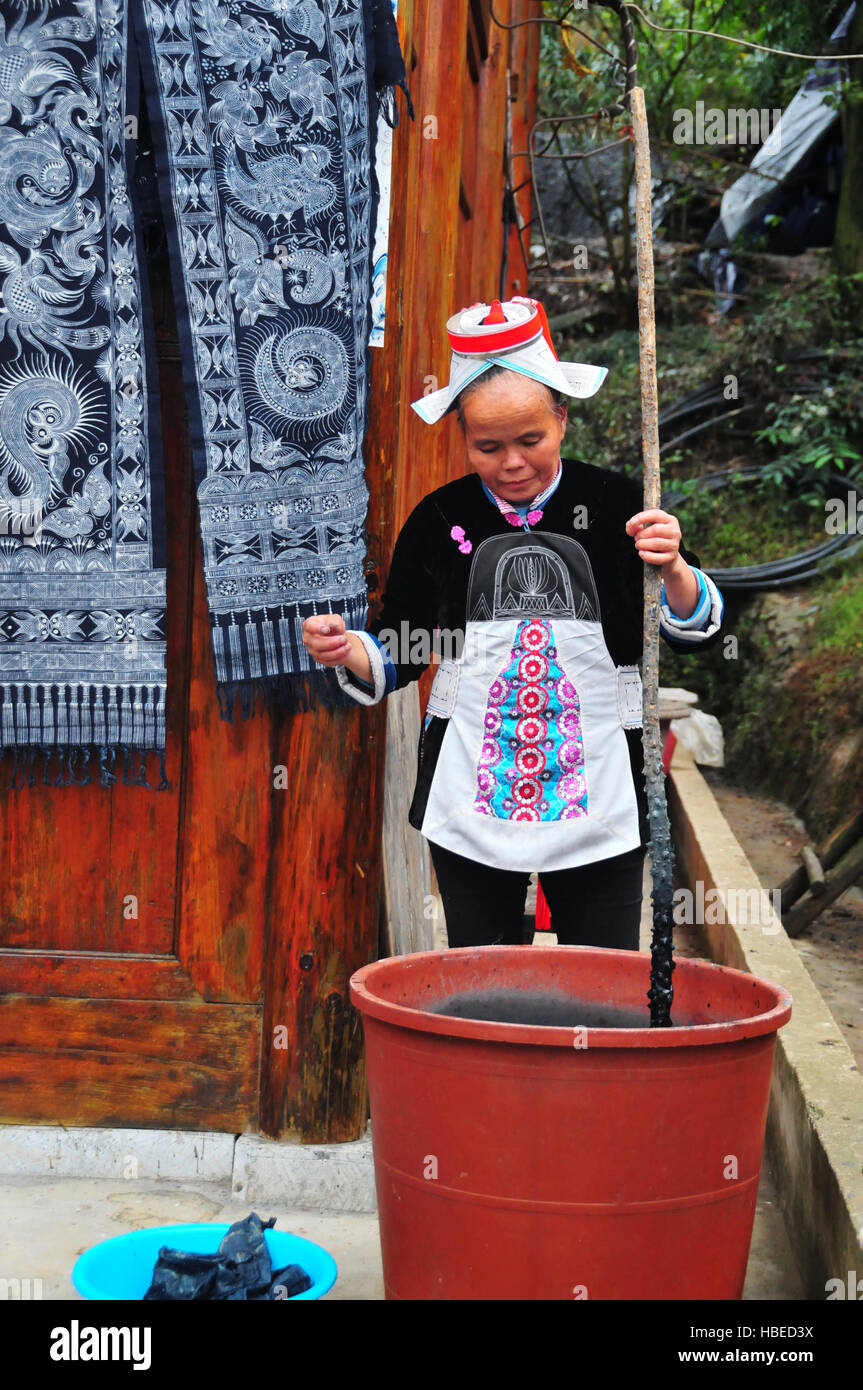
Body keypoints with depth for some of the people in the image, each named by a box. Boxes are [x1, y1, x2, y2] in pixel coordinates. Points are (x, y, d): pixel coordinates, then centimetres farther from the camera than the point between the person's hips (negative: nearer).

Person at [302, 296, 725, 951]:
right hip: (471, 801, 2)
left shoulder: (616, 505, -4)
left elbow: (700, 630, -3)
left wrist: (672, 570, -22)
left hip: (597, 799, -1)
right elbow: (399, 653, 8)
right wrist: (347, 650, -12)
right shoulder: (439, 520, 2)